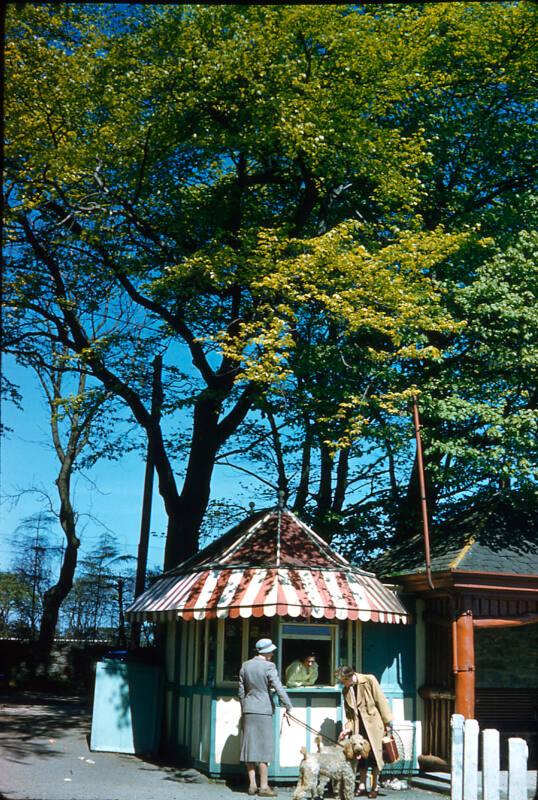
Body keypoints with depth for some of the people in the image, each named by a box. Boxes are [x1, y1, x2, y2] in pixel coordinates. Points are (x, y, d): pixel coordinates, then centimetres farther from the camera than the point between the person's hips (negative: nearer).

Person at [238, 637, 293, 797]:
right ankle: (264, 786, 1)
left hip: (248, 710, 6)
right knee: (264, 747, 0)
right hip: (263, 710, -6)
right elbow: (279, 688, -15)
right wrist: (288, 706, -7)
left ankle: (252, 785, 12)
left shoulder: (245, 666, 6)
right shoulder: (268, 666, -12)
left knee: (250, 746, 9)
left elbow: (241, 690, 12)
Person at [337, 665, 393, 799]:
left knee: (374, 754, -1)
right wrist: (348, 728, -3)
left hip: (373, 723, -5)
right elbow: (349, 713, 11)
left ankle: (374, 787, 8)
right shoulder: (346, 690, 6)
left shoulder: (369, 680, -11)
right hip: (358, 725, 5)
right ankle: (362, 786, 13)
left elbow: (381, 701, -9)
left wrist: (387, 722, -9)